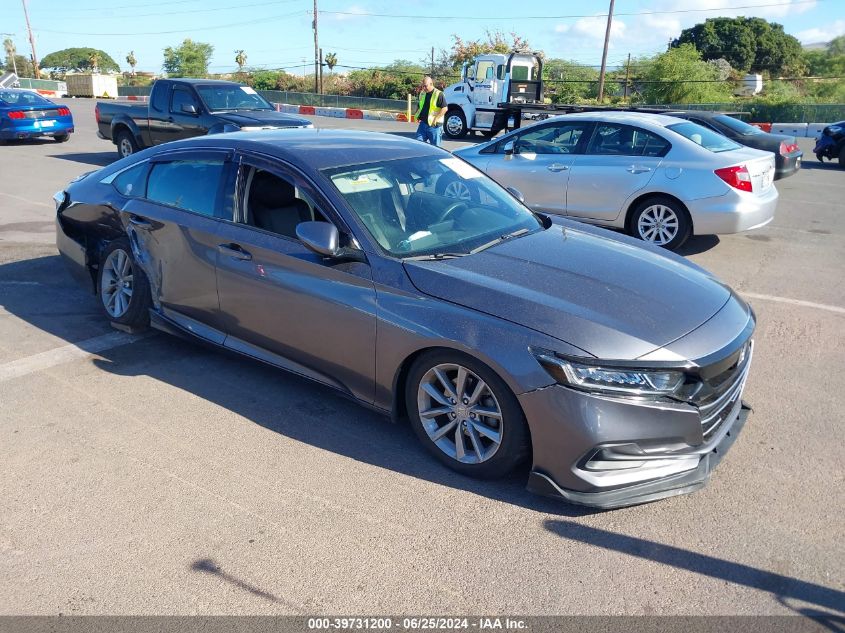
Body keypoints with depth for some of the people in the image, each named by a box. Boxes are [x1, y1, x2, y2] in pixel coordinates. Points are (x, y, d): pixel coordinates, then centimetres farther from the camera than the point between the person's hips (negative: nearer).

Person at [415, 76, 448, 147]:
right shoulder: (422, 94, 12)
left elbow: (444, 108, -15)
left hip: (434, 125, -6)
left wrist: (436, 119, -19)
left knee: (435, 146, 1)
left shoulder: (438, 94, -10)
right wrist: (418, 116, 8)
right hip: (423, 124, 7)